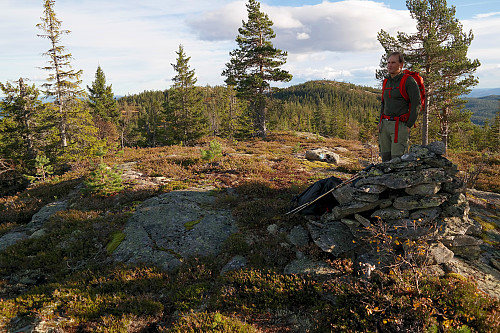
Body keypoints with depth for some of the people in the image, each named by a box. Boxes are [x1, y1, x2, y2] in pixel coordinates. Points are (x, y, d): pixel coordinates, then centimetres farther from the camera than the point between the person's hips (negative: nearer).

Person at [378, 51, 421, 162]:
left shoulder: (409, 81, -7)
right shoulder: (387, 81, 14)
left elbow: (416, 104, -11)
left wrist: (409, 126, -14)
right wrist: (380, 122, 14)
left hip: (400, 125, -7)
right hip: (385, 124, 7)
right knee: (385, 157, 7)